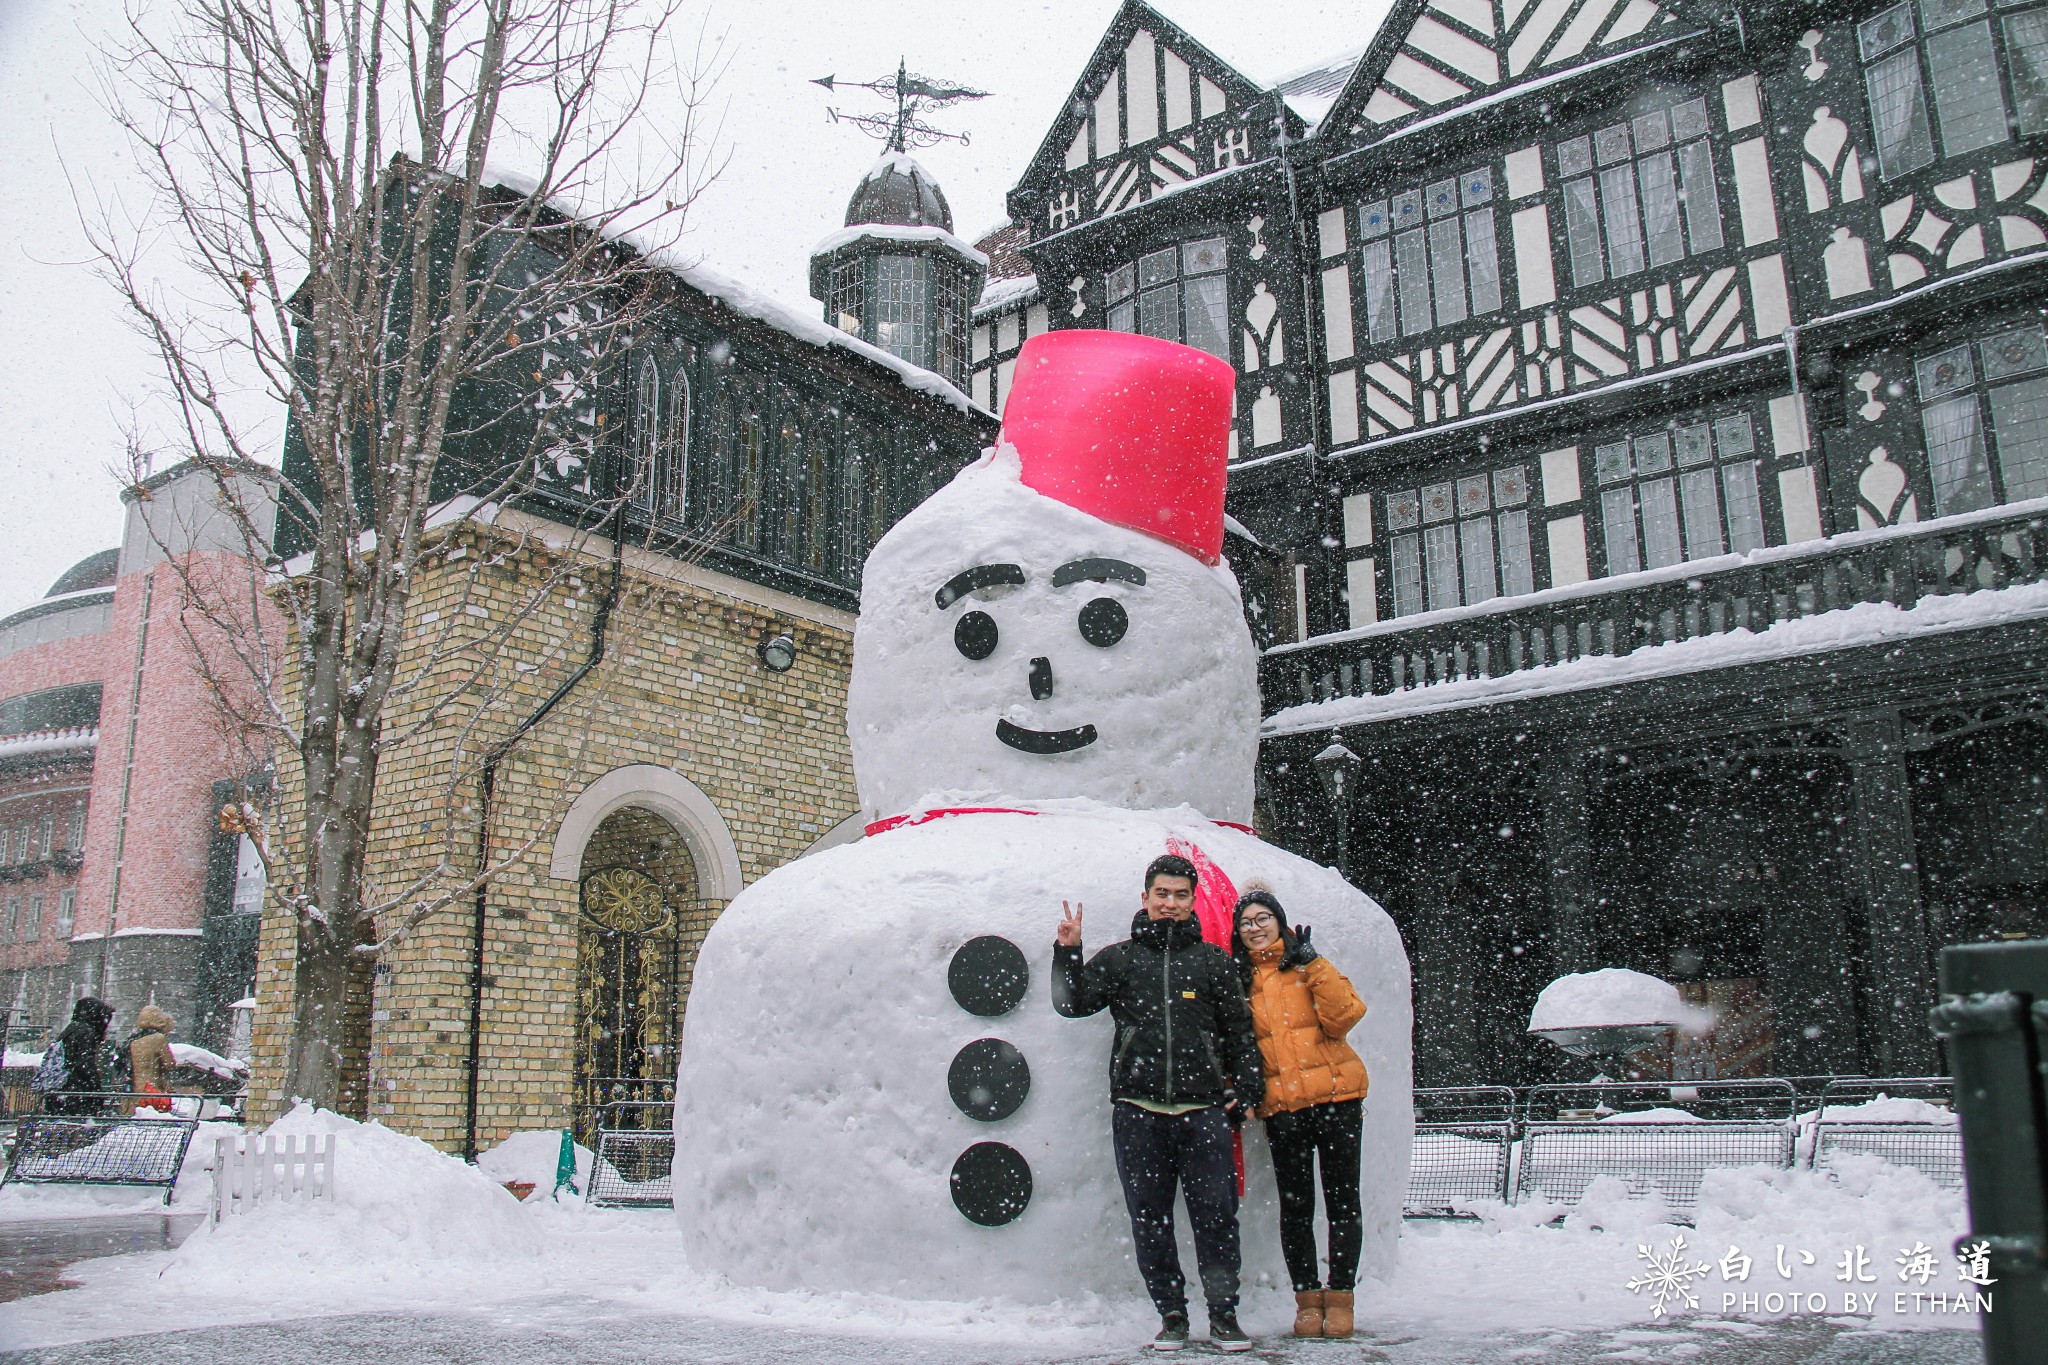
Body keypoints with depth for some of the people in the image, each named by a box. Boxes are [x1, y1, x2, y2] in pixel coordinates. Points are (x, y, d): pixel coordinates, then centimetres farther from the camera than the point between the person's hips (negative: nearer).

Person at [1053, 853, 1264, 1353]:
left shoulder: (1213, 960, 11)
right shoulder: (1119, 958, 10)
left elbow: (1239, 1029, 12)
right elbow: (1073, 1003, 4)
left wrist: (1245, 1089, 3)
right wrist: (1068, 952, -9)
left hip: (1203, 1110, 0)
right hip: (1137, 1111, 1)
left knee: (1216, 1215, 0)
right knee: (1150, 1219, 6)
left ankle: (1223, 1313, 13)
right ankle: (1171, 1315, 18)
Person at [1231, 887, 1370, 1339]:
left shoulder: (1307, 965, 5)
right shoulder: (1240, 979, 11)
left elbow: (1344, 1016, -8)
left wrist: (1315, 966, -13)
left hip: (1336, 1097, -2)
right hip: (1281, 1106, 2)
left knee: (1341, 1199, 1)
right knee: (1295, 1205, 3)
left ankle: (1340, 1295, 9)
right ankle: (1307, 1296, 12)